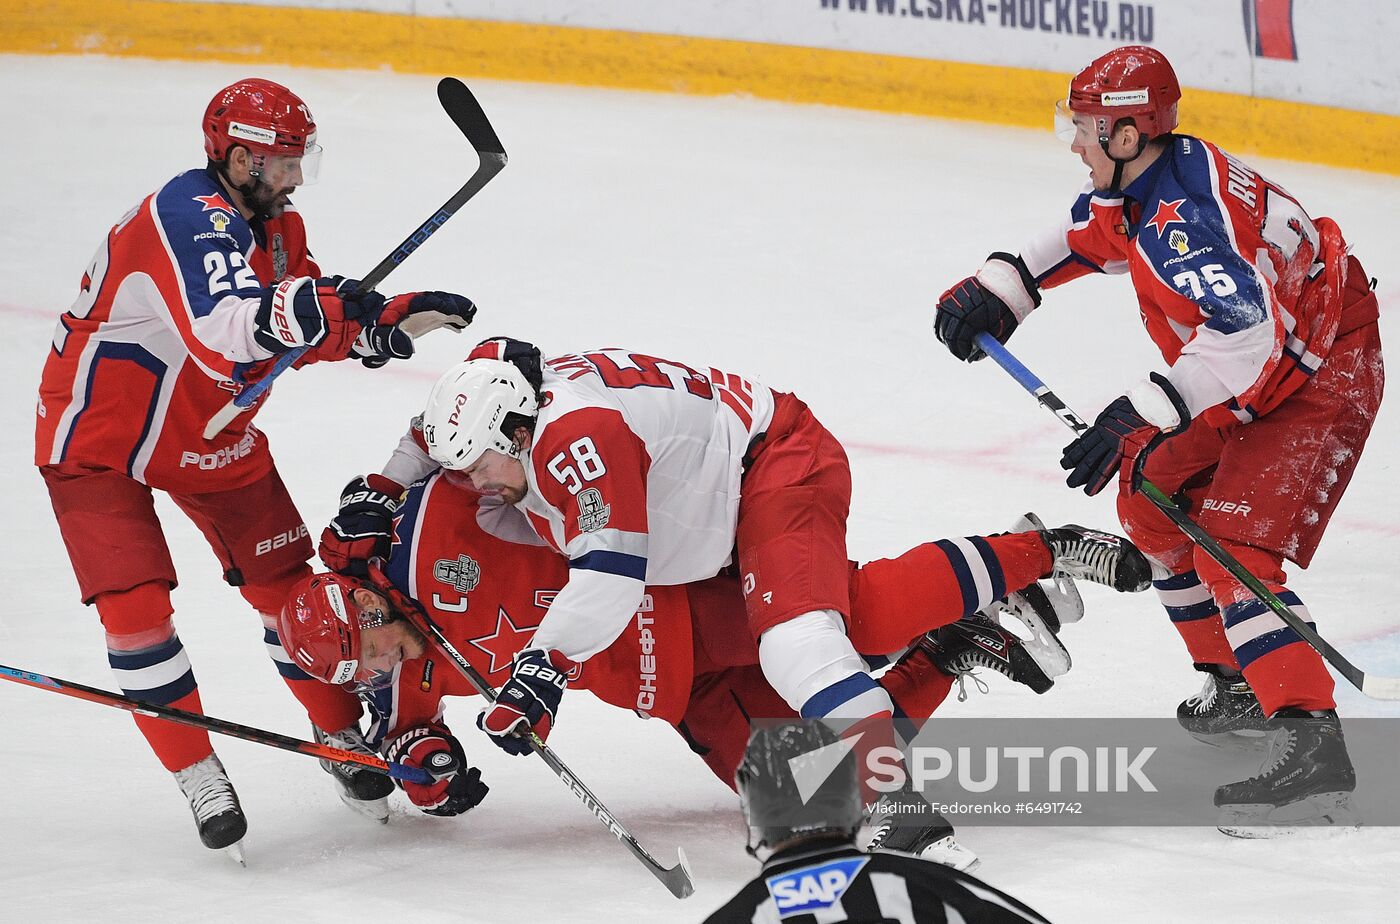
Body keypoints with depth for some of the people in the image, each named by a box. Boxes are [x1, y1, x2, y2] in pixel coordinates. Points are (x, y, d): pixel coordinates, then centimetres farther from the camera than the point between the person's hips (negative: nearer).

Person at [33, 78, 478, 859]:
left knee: (286, 581, 6)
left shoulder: (277, 225, -1)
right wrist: (332, 303, -59)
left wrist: (388, 317, -10)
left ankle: (342, 738, 23)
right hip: (98, 434, -8)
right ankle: (201, 778, -4)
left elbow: (309, 325, 8)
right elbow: (225, 329, -48)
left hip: (209, 434, 8)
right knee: (135, 603, -15)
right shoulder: (188, 218, -32)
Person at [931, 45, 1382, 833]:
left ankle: (1314, 747, -31)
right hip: (1265, 375, 11)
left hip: (1322, 380, -11)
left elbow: (1245, 334, -41)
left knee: (1233, 550, -23)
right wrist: (1002, 286, 11)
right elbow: (1088, 233, 23)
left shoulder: (1183, 219, -30)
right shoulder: (1147, 179, 1)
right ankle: (1239, 685, 30)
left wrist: (1143, 415, -43)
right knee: (1154, 498, 21)